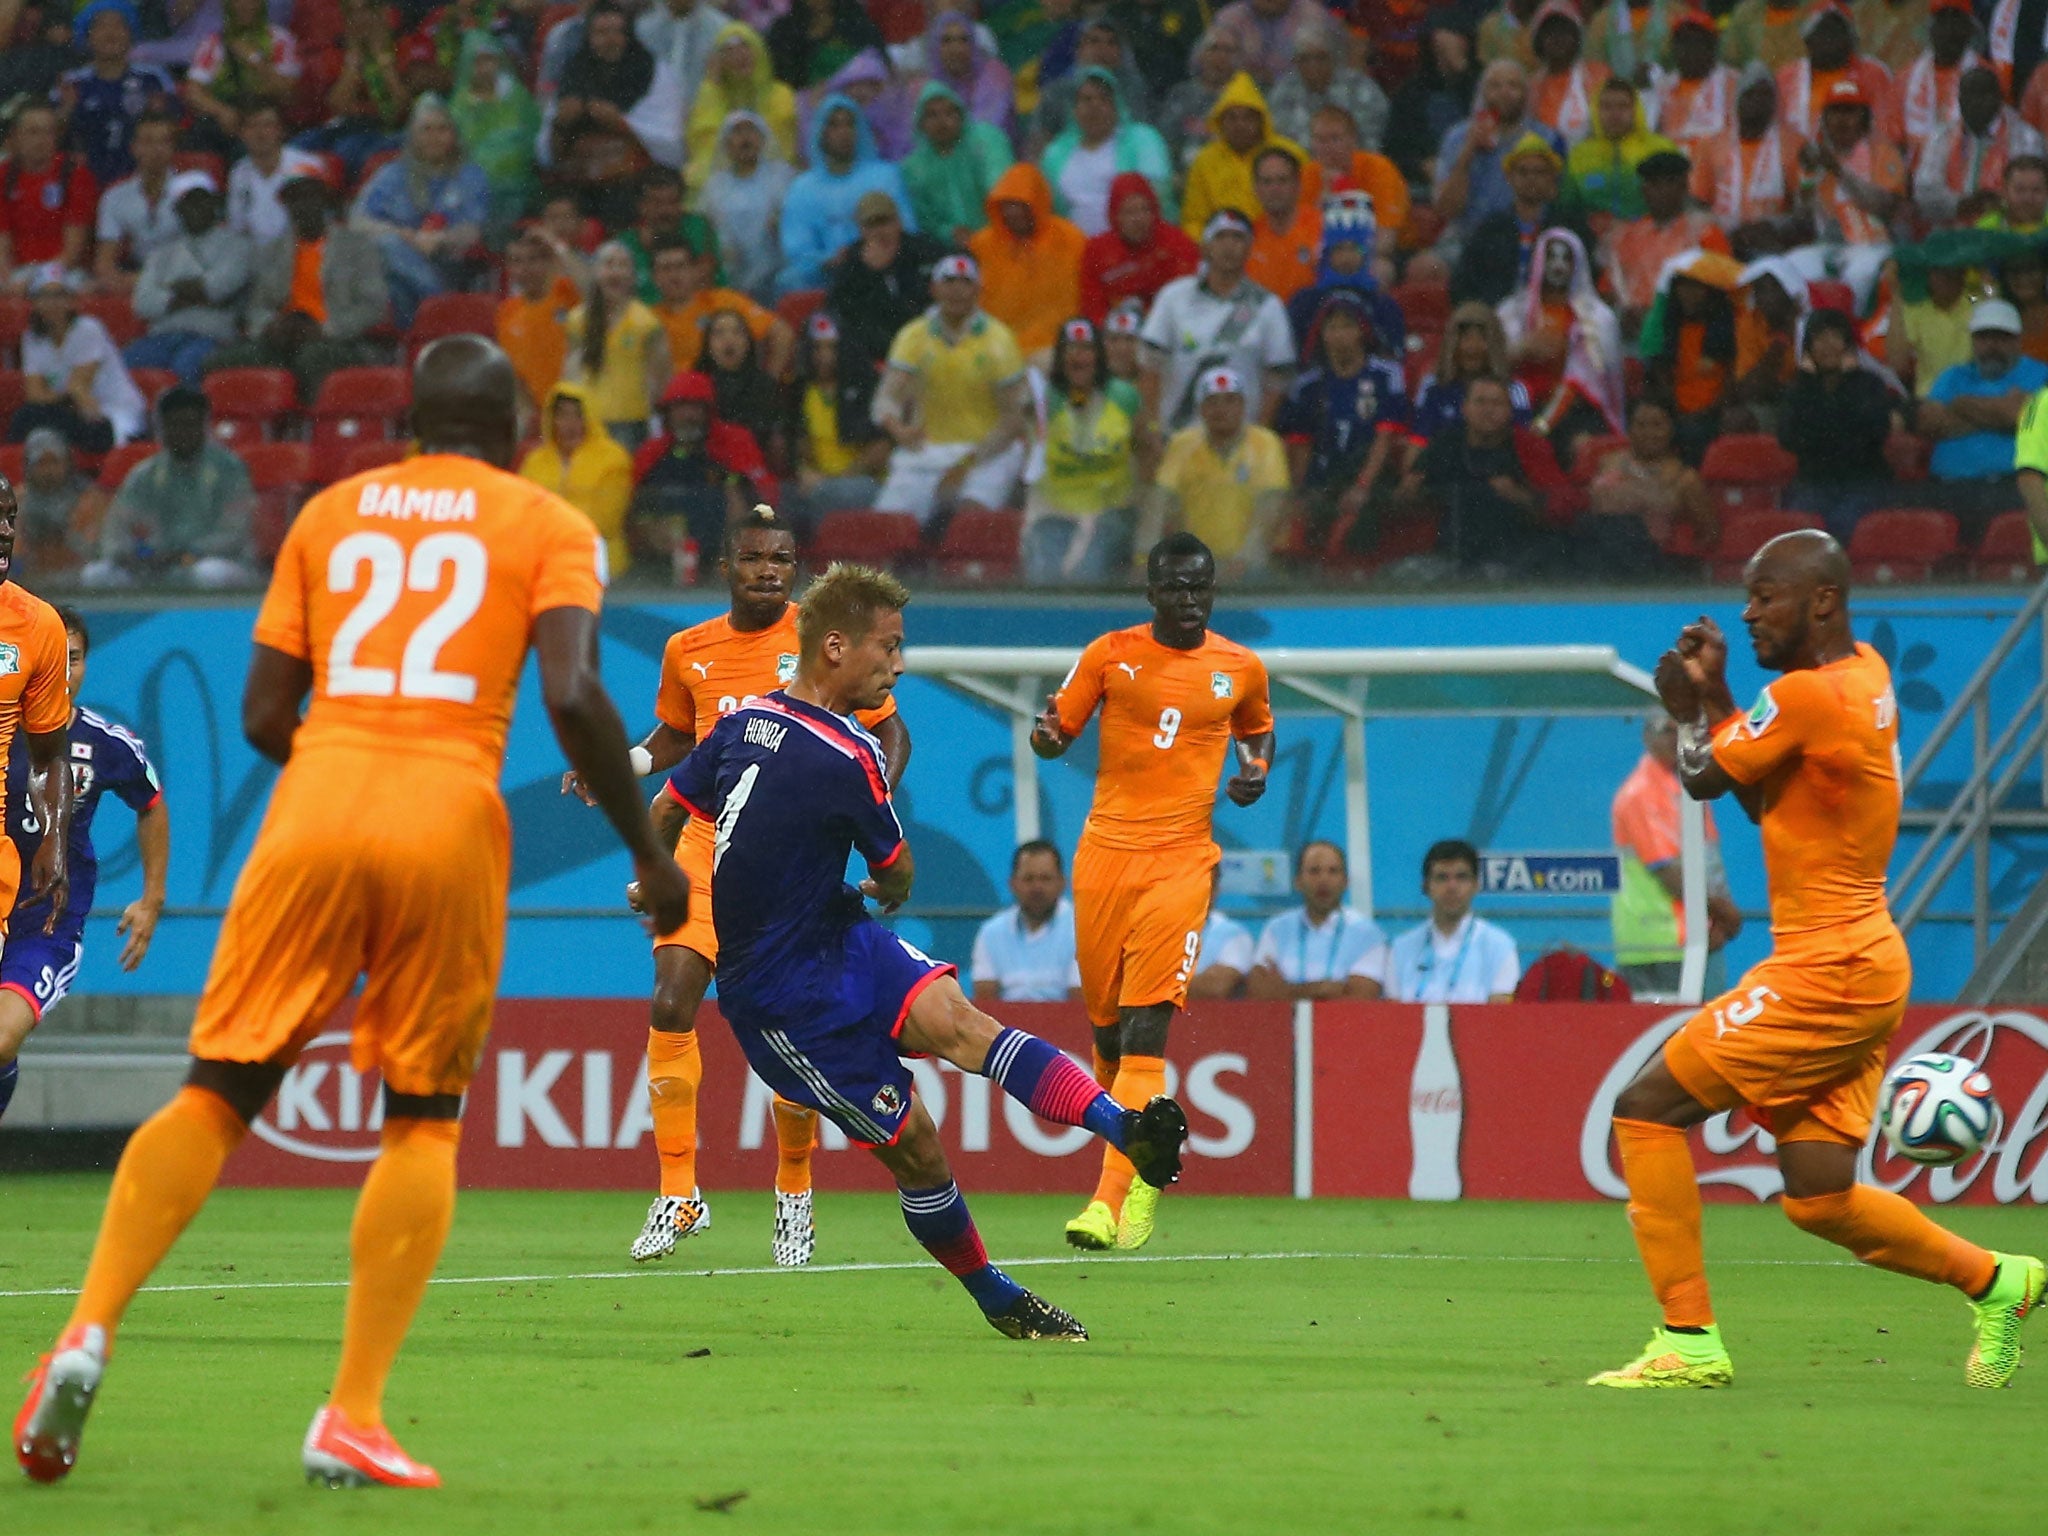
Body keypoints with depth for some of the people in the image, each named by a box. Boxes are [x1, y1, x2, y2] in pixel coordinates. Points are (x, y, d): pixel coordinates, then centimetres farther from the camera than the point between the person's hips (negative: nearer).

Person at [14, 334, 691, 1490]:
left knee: (218, 1093, 7)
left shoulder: (328, 514, 18)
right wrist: (649, 854, 2)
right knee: (425, 1116, 9)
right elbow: (574, 698, -7)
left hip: (316, 800, 2)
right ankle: (354, 1418, -1)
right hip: (450, 815, -2)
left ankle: (93, 1328, -14)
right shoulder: (550, 527, 9)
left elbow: (264, 716, 13)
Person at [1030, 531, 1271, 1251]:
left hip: (1182, 859, -2)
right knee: (1106, 1021, 6)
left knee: (1146, 1024, -14)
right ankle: (1142, 1172, 29)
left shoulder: (1241, 669, 7)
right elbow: (1058, 732, 9)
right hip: (1106, 850, 2)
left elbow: (1257, 729, 26)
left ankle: (1116, 1199, -21)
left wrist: (1256, 768, 4)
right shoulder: (1109, 655, 4)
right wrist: (1047, 733, -15)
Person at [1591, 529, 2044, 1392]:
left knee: (1647, 1108, -6)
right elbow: (1765, 800, 20)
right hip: (1867, 970, 9)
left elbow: (1704, 778, -7)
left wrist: (1692, 709, 12)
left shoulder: (1806, 696, -18)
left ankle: (1688, 1340, -6)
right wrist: (1713, 697, 10)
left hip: (1826, 971, -9)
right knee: (1820, 1200, 12)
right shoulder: (1866, 674, 12)